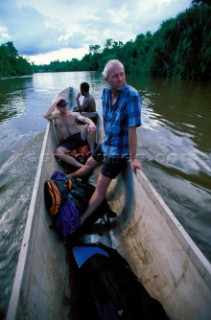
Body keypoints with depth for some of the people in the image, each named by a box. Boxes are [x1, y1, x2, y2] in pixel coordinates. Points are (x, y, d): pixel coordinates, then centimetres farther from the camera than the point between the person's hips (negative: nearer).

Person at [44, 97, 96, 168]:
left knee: (88, 127, -28)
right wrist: (55, 102, -10)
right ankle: (81, 166, -36)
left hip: (79, 137, 0)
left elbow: (84, 119, -15)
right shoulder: (56, 115, 6)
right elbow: (46, 115, -15)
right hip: (67, 142, 0)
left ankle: (92, 152, -19)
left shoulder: (74, 114, 5)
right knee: (58, 152, -32)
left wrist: (91, 123, -40)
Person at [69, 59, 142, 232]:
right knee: (89, 164, 28)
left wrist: (132, 159, -23)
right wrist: (106, 138, 13)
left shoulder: (131, 95, -24)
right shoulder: (106, 92, -3)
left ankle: (81, 221, 12)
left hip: (119, 150, -7)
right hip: (106, 143, 7)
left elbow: (132, 129, -26)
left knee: (101, 186, -3)